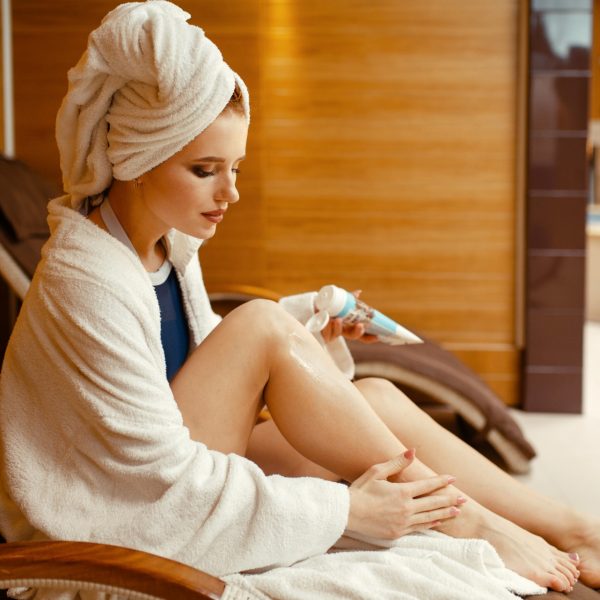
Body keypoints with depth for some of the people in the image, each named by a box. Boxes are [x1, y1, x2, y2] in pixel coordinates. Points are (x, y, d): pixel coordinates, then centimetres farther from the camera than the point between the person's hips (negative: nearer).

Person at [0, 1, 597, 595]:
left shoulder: (171, 248, 5)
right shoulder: (84, 282, -23)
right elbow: (162, 473, -25)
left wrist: (311, 346, -7)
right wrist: (346, 509, -23)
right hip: (126, 532, -8)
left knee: (378, 398, -8)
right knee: (261, 321, -24)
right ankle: (464, 524, -16)